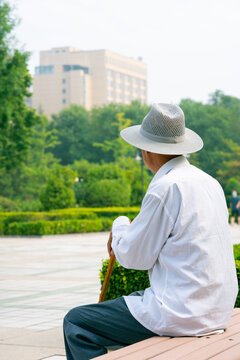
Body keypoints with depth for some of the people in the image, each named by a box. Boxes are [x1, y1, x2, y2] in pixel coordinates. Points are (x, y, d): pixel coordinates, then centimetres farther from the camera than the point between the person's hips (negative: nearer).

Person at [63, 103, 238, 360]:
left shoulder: (166, 187, -17)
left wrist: (120, 226, 10)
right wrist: (131, 234, 23)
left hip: (180, 315, -9)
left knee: (76, 323, -1)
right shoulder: (210, 183, 11)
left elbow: (135, 257, -9)